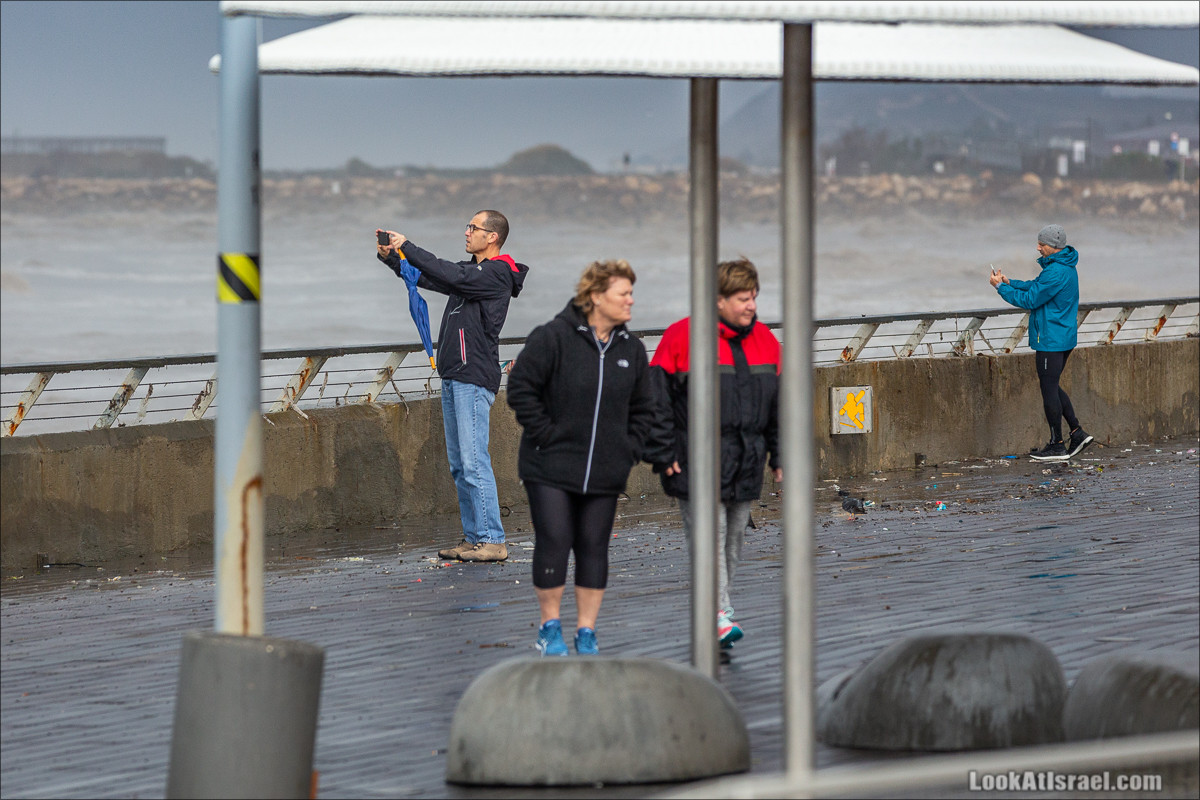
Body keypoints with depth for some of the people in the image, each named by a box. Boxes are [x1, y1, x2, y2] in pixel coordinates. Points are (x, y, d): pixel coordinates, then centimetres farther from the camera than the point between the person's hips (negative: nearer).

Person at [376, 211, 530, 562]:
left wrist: (407, 247, -15)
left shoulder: (497, 274, -10)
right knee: (459, 465, 10)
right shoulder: (472, 272, 19)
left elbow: (449, 275, -21)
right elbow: (426, 278, 21)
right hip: (454, 376, 10)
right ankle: (474, 537, 13)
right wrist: (391, 257, 8)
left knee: (474, 462, -12)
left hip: (475, 379, -10)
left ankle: (492, 541, -12)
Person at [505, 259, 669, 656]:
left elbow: (643, 409, 16)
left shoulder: (632, 349, 7)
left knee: (594, 549, 6)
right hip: (551, 469, -4)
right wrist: (546, 434, -11)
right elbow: (521, 389, -8)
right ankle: (550, 630, 8)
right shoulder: (552, 338, -10)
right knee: (553, 544, -6)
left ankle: (586, 633, 14)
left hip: (604, 474, 5)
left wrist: (629, 449, 4)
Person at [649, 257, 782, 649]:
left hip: (746, 463, 6)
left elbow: (778, 405, 19)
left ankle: (718, 605, 23)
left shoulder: (764, 340, 11)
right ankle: (717, 616, -16)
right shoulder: (682, 337, -7)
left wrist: (779, 455, 16)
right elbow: (657, 398, -6)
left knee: (733, 539, 10)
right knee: (709, 534, -12)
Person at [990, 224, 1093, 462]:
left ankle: (1057, 445, 4)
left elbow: (1029, 300, -19)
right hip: (1064, 337, 10)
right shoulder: (1067, 267, 11)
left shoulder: (1055, 272, -22)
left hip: (1051, 340, -10)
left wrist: (1001, 287, -9)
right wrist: (1010, 283, 7)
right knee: (1051, 386, 18)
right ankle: (1077, 432, 15)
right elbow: (1036, 287, 18)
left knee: (1049, 389, -2)